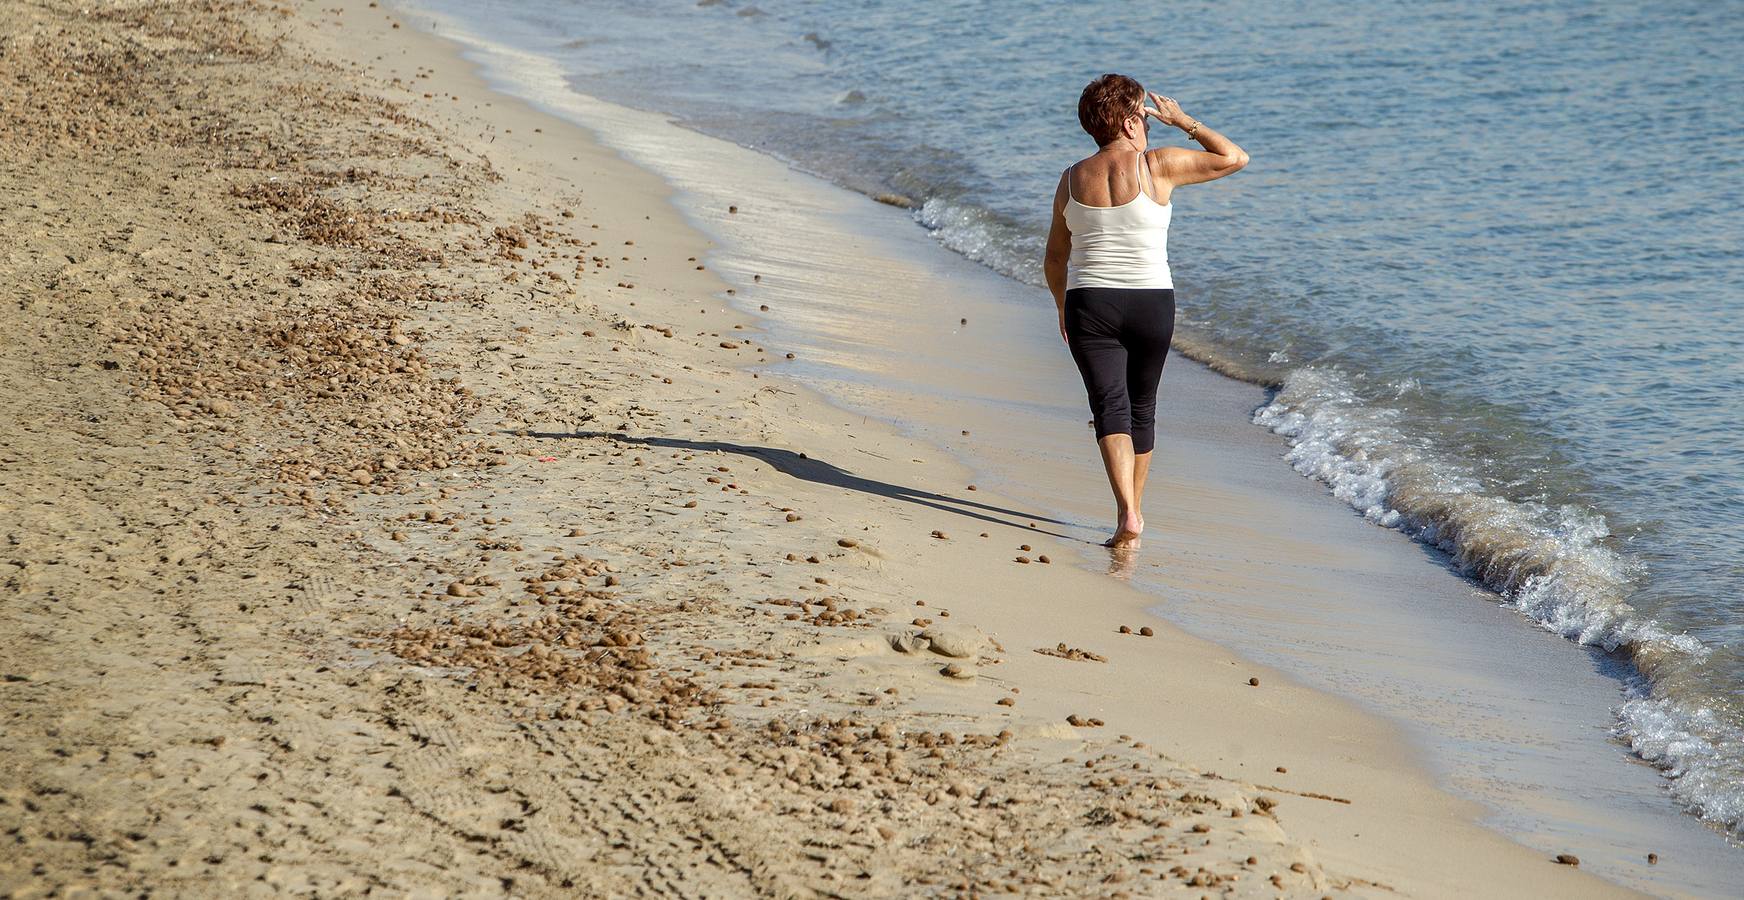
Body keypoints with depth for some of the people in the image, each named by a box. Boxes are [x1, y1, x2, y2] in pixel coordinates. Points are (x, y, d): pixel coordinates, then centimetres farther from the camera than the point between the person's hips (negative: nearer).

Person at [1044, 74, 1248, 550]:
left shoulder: (1072, 180, 5)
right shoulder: (1157, 166, -6)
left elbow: (1055, 259, 13)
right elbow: (1234, 158, 1)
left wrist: (1063, 308, 29)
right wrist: (1184, 121, 11)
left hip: (1089, 305, 1)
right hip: (1151, 304, -1)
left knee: (1110, 407, -4)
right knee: (1141, 408, 17)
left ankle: (1127, 515, -23)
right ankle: (1134, 510, 29)